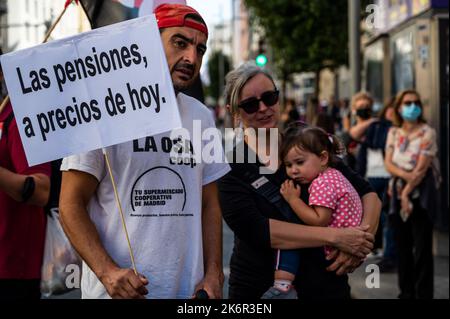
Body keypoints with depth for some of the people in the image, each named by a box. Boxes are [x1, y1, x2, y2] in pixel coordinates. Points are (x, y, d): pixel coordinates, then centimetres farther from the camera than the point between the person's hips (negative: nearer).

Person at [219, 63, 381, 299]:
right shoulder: (228, 167, -8)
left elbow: (368, 194, 4)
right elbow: (253, 228, -22)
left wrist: (364, 234, -18)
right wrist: (335, 237, -27)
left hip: (327, 286, 3)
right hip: (259, 289, -2)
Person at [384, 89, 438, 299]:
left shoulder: (427, 132, -5)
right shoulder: (393, 132, 9)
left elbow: (422, 168, -11)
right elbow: (388, 163, 2)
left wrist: (407, 192, -13)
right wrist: (405, 174, -16)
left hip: (420, 192, -4)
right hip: (398, 191, 4)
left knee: (422, 246, -5)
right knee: (402, 245, 7)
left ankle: (423, 294, -1)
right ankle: (406, 292, 15)